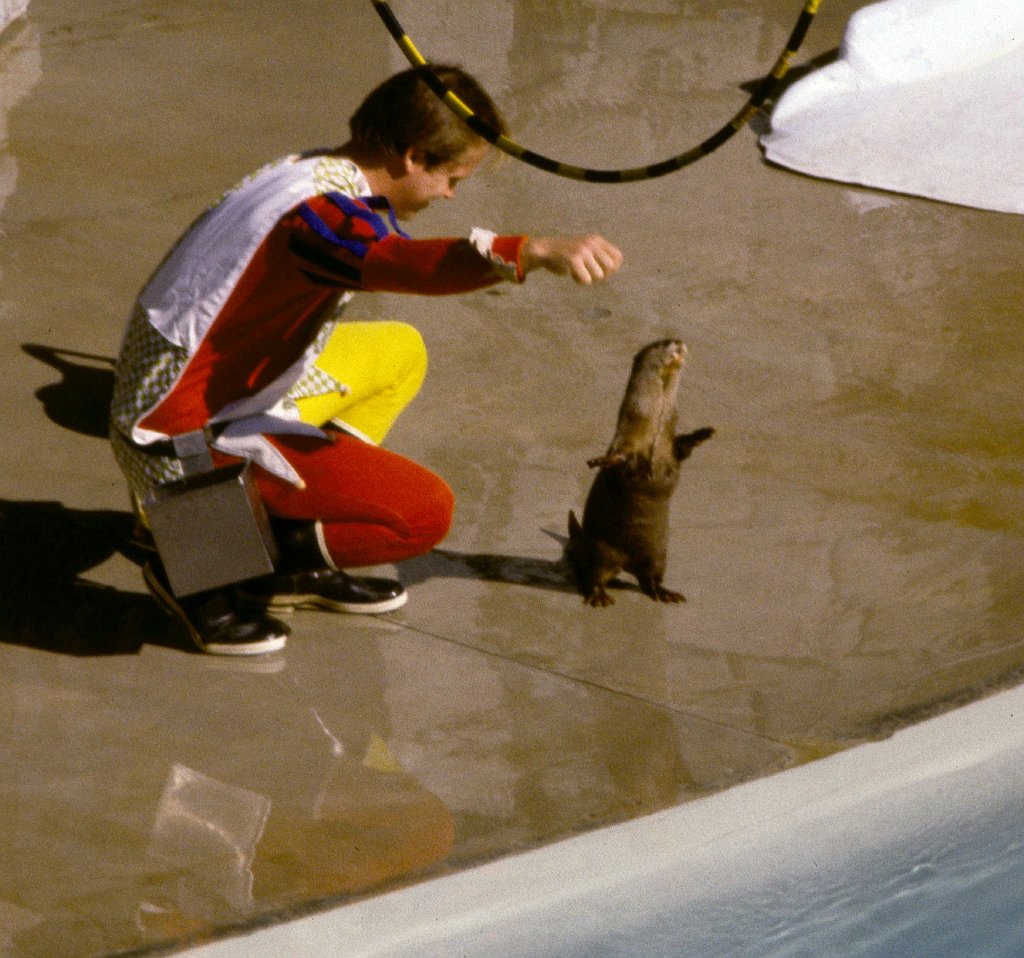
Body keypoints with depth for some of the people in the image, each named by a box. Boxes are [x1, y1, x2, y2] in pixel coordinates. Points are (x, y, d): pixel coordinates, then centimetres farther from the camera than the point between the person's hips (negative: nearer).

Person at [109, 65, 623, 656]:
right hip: (190, 442, -10)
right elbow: (409, 264, -48)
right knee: (426, 512, -11)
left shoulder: (314, 174, 6)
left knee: (401, 352, 21)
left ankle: (296, 565, 16)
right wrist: (534, 251, -59)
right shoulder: (318, 212, -26)